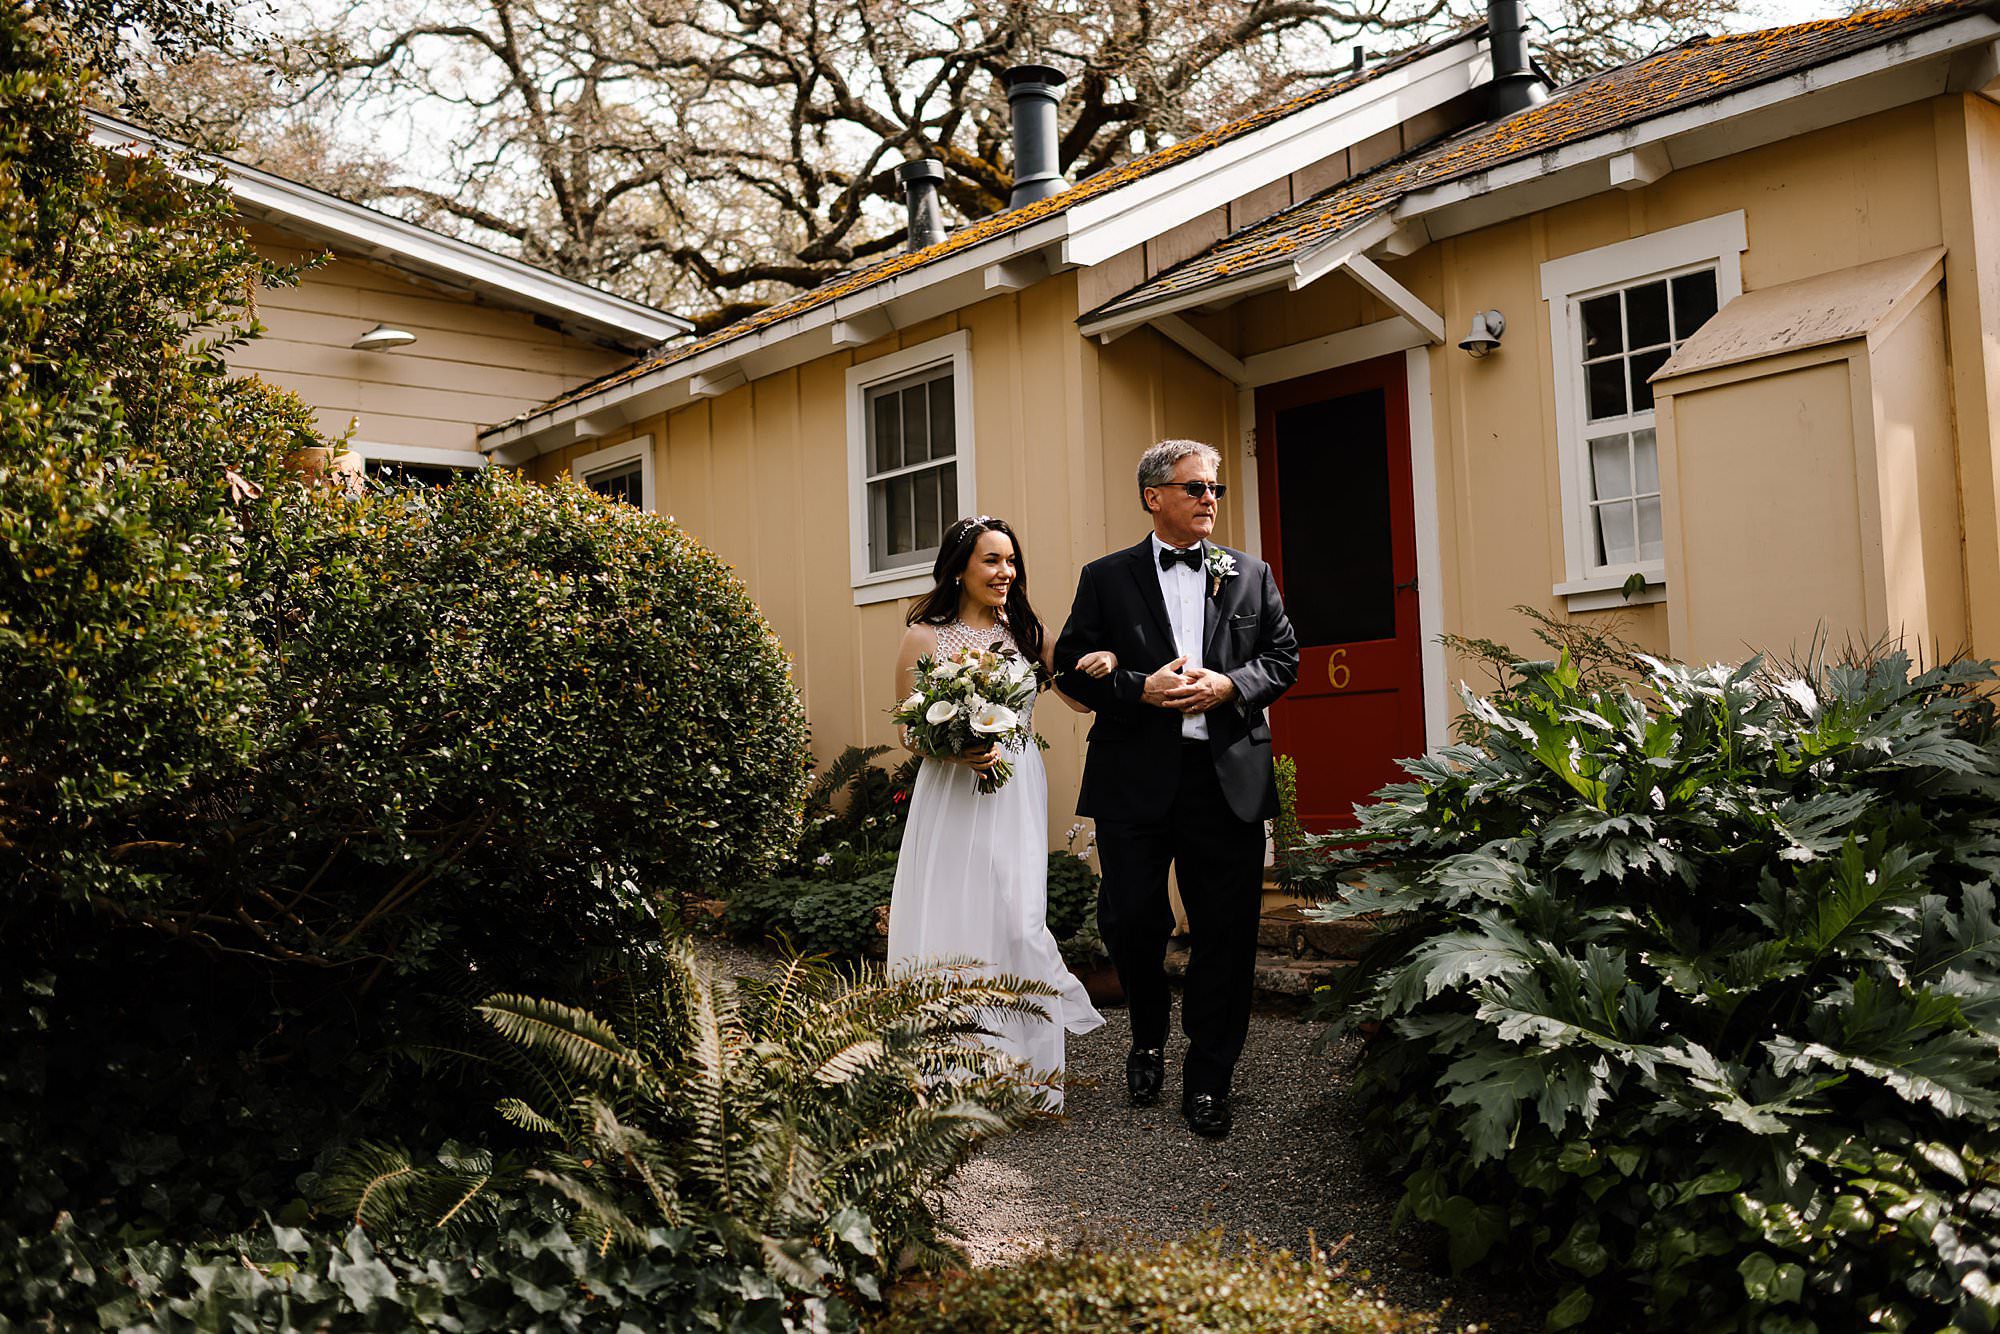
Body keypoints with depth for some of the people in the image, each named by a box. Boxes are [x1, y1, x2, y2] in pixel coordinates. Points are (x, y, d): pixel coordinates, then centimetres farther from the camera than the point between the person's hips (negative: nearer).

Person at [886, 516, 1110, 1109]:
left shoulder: (1027, 632, 9)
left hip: (1017, 796, 2)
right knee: (954, 919, -1)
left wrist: (1106, 663, -10)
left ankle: (1022, 1066, 10)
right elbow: (910, 733, 2)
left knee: (1017, 920, -4)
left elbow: (1081, 698, 11)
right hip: (951, 797, -2)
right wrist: (957, 749, -17)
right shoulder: (924, 637, 0)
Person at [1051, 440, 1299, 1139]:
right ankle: (1148, 1039, 34)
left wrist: (1231, 685, -8)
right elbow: (1072, 667, 3)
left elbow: (1284, 656, 11)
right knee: (1131, 921, 4)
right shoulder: (1106, 577, 7)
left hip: (1227, 778, 1)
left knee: (1226, 934, 3)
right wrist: (1140, 688, -13)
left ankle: (1207, 1082, 18)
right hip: (1135, 782, -1)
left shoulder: (1250, 574, 12)